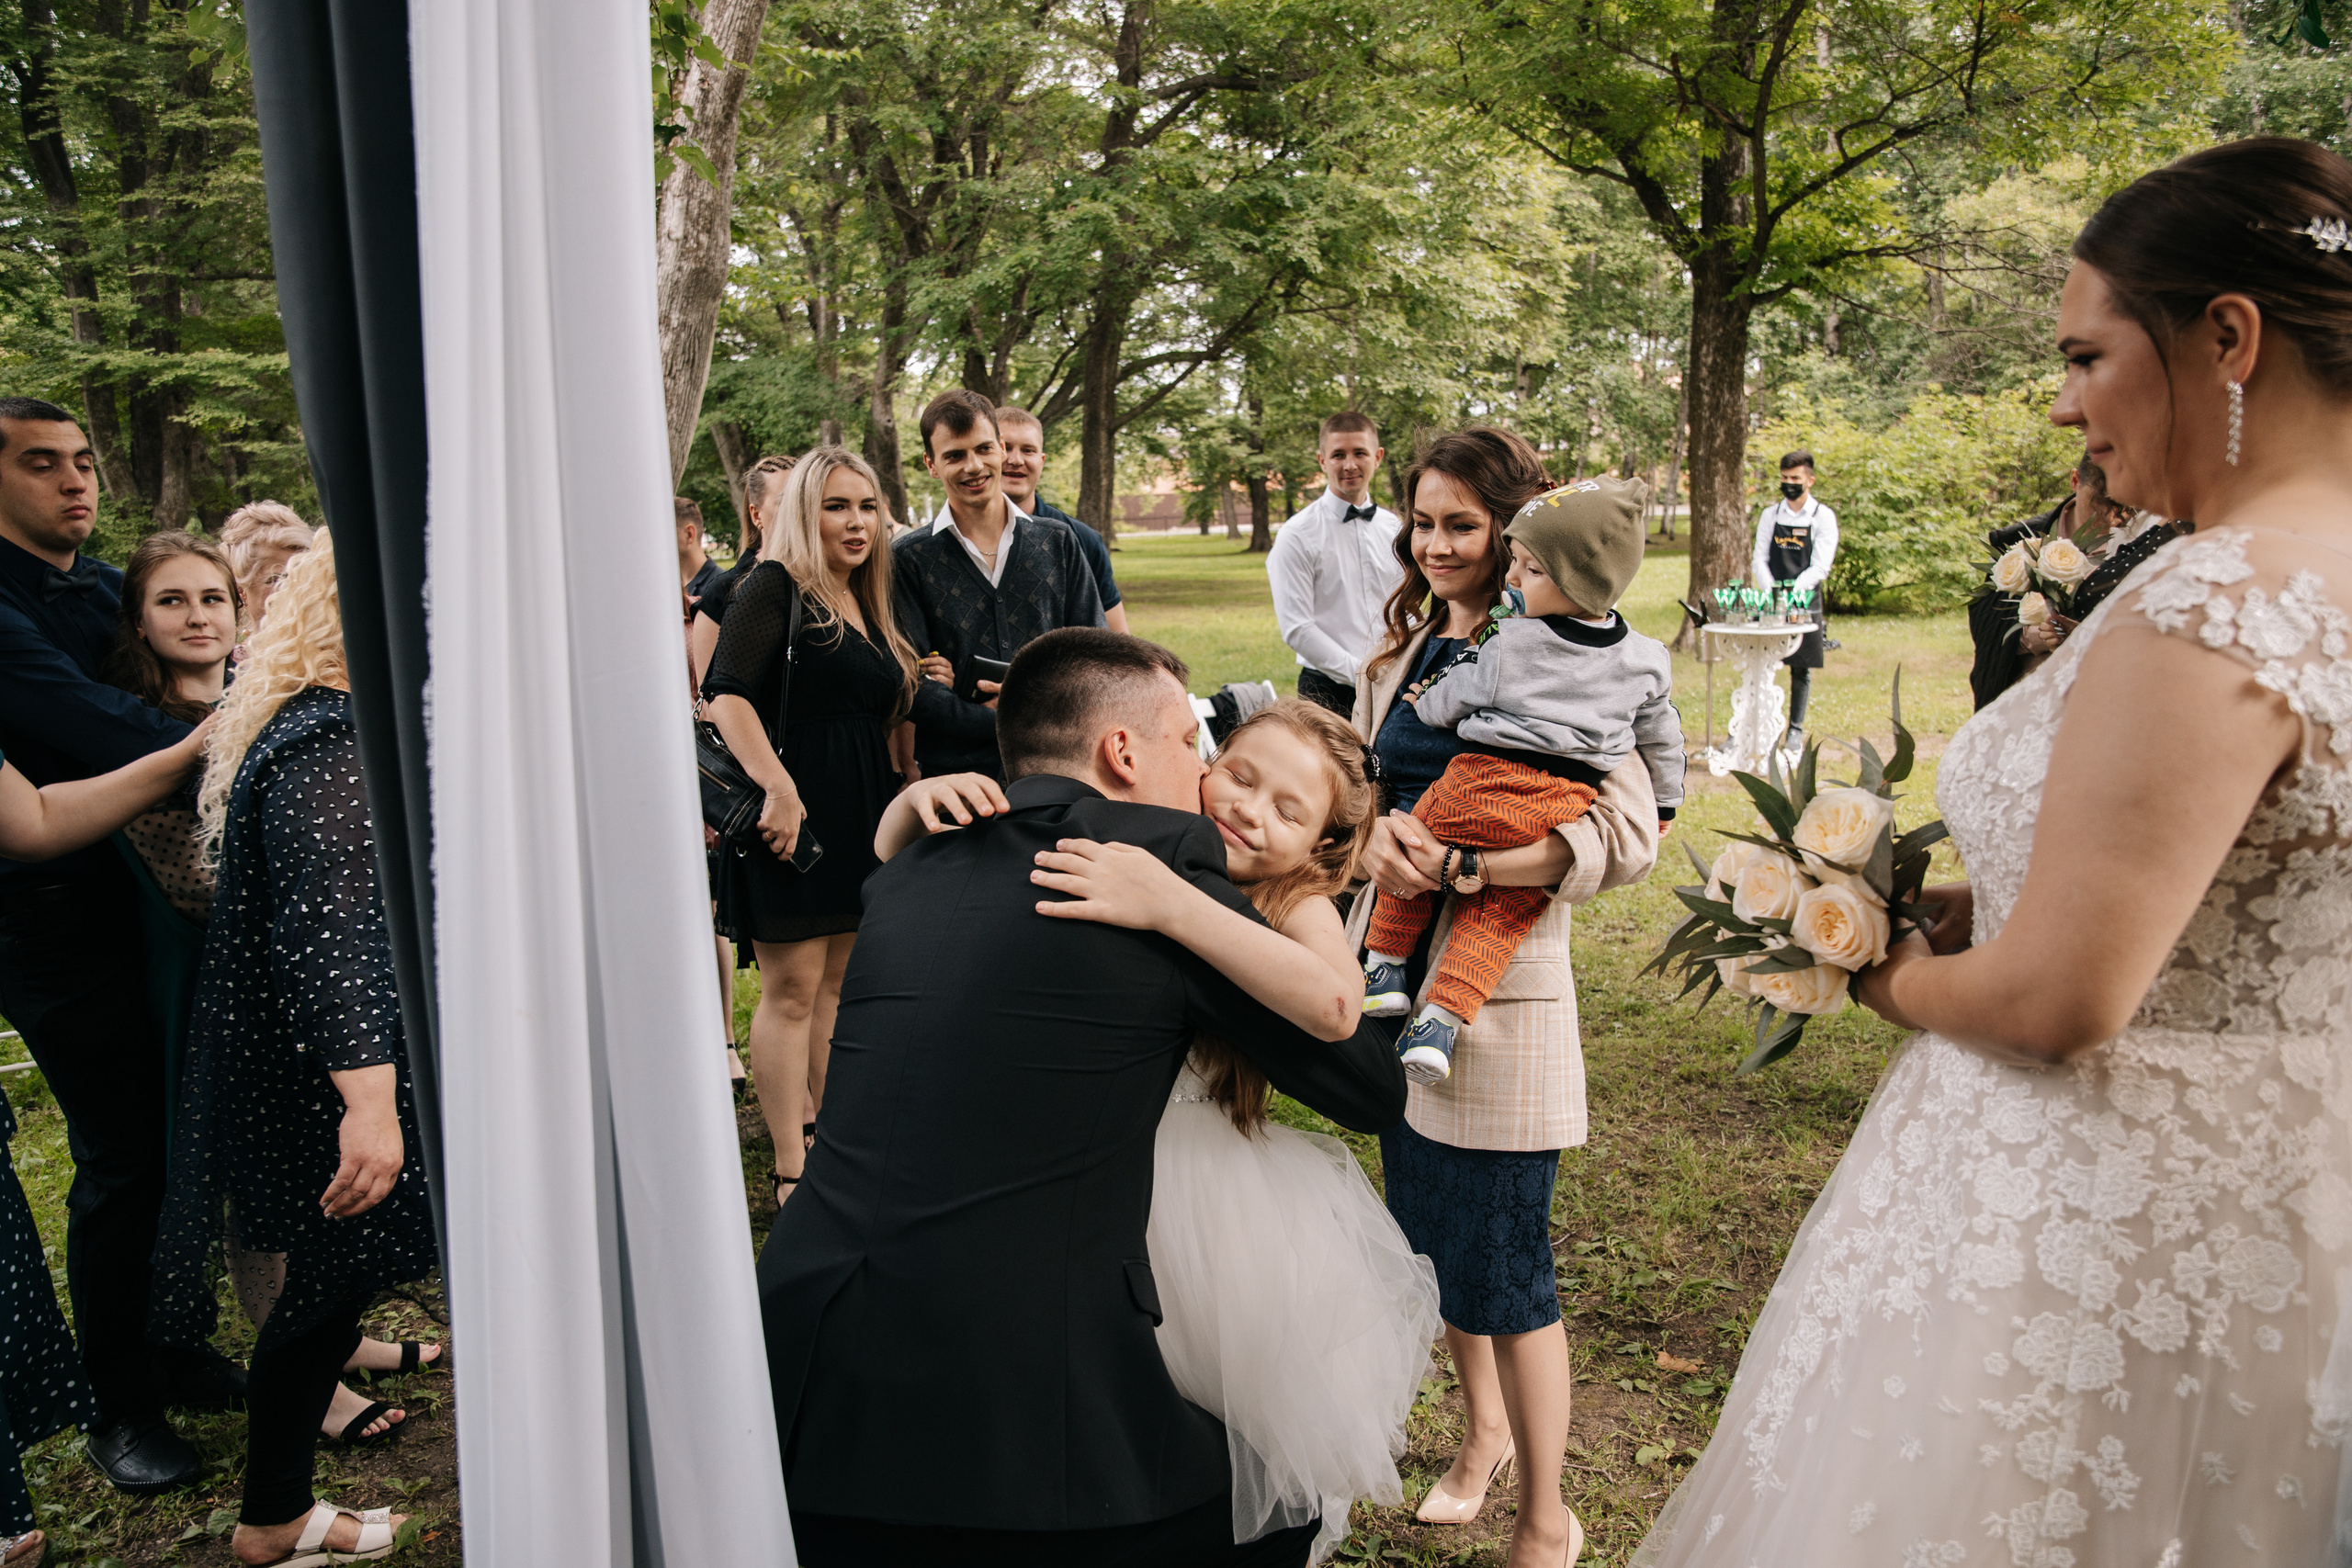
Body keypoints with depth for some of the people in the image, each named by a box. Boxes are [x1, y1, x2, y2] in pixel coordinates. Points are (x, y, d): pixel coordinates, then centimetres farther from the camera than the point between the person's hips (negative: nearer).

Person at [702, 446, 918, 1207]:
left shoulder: (868, 605, 16)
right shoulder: (776, 586, -7)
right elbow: (727, 694, -19)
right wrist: (777, 785, -29)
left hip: (860, 815, 8)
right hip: (792, 807, -8)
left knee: (839, 983, 15)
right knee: (792, 990, -2)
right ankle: (791, 1169, 5)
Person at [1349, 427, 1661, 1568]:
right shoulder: (1402, 650, 9)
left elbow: (1629, 835, -21)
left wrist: (1468, 862, -32)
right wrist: (1370, 835, -13)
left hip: (1500, 986, -6)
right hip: (1396, 971, 7)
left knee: (1500, 1260, 1)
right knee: (1427, 1230, 18)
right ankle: (1485, 1431, 44)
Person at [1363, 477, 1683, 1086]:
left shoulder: (1505, 642, -6)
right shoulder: (1647, 660, 8)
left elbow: (1441, 703, 5)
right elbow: (1661, 737, 21)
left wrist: (1422, 698, 29)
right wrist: (1665, 802, 37)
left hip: (1483, 786, -4)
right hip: (1569, 805, 4)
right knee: (1502, 911, 9)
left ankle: (1385, 967, 21)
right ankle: (1444, 1019, -2)